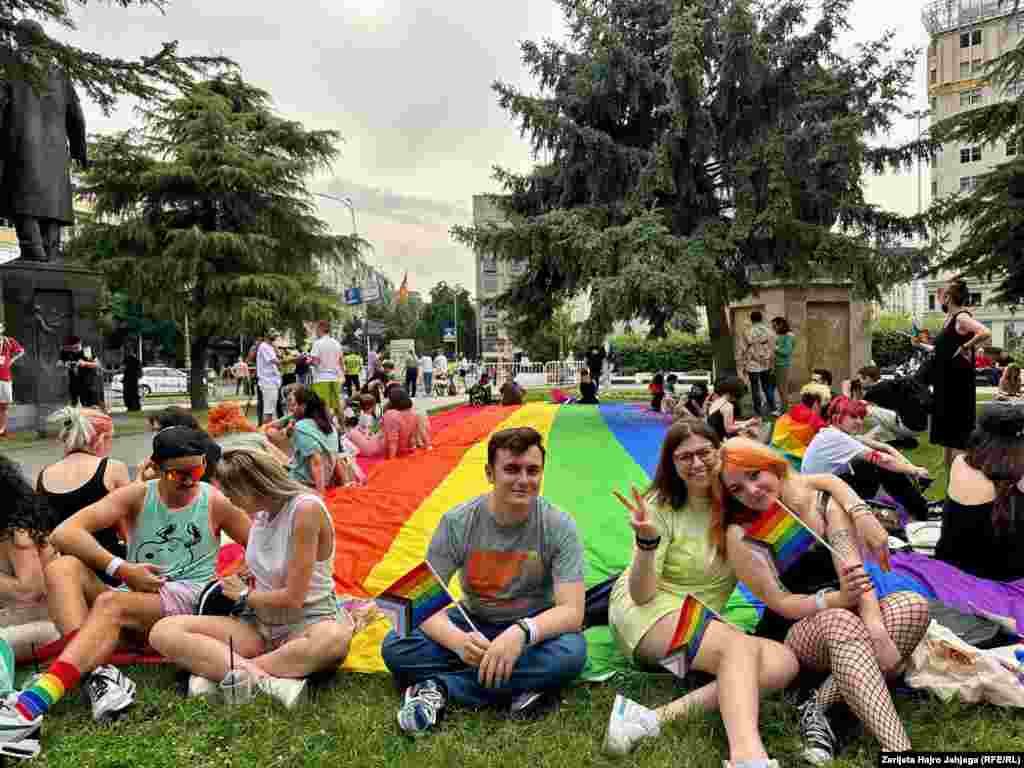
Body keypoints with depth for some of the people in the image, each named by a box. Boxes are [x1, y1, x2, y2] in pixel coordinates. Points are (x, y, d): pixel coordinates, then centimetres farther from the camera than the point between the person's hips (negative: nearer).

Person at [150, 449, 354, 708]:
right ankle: (264, 678, -30)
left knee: (336, 638, -42)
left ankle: (218, 670, -28)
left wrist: (244, 596, -2)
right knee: (163, 631, -13)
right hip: (259, 623, 7)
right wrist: (242, 583, 9)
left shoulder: (306, 508, -18)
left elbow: (293, 598, -16)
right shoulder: (261, 512, 5)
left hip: (306, 622, -7)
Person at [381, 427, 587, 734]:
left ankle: (439, 687, -23)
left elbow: (572, 611, -23)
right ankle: (514, 687, -24)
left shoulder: (558, 526, -19)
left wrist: (522, 632, -44)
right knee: (395, 647, -21)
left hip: (533, 627, 0)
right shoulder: (457, 523, -16)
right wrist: (457, 639, -38)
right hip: (473, 624, 1)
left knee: (570, 652, -34)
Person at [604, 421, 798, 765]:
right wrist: (647, 542, -34)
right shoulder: (661, 505, -12)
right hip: (647, 611, -5)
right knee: (740, 647, -31)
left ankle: (654, 717, -32)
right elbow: (642, 594, -17)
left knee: (784, 662, -23)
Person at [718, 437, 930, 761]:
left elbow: (853, 568, -16)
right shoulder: (741, 536, -11)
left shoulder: (823, 501, -4)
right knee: (841, 623, -36)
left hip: (849, 617, 4)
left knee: (915, 606, -25)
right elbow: (781, 603, -14)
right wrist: (838, 600, -33)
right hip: (795, 632, -4)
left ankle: (820, 706, -28)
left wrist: (876, 627, -34)